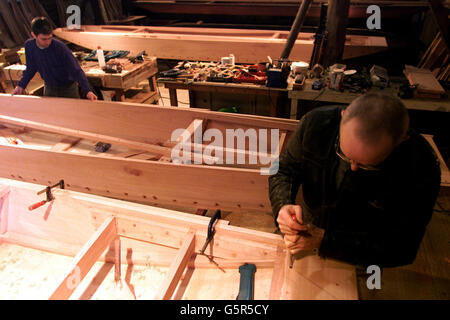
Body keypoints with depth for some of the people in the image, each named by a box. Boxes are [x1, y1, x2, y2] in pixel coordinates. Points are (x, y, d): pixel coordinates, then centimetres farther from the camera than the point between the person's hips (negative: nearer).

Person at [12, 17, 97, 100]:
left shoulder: (60, 48, -25)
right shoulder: (29, 46, -10)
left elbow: (76, 71, -25)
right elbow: (31, 69, 6)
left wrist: (87, 91, -36)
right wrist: (21, 85, -3)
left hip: (68, 88, -4)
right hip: (49, 89, 4)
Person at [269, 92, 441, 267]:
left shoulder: (421, 167, -29)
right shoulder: (316, 122, -24)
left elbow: (401, 249, -21)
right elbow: (284, 170, -9)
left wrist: (325, 241, -29)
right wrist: (282, 205, -31)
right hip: (309, 227, 2)